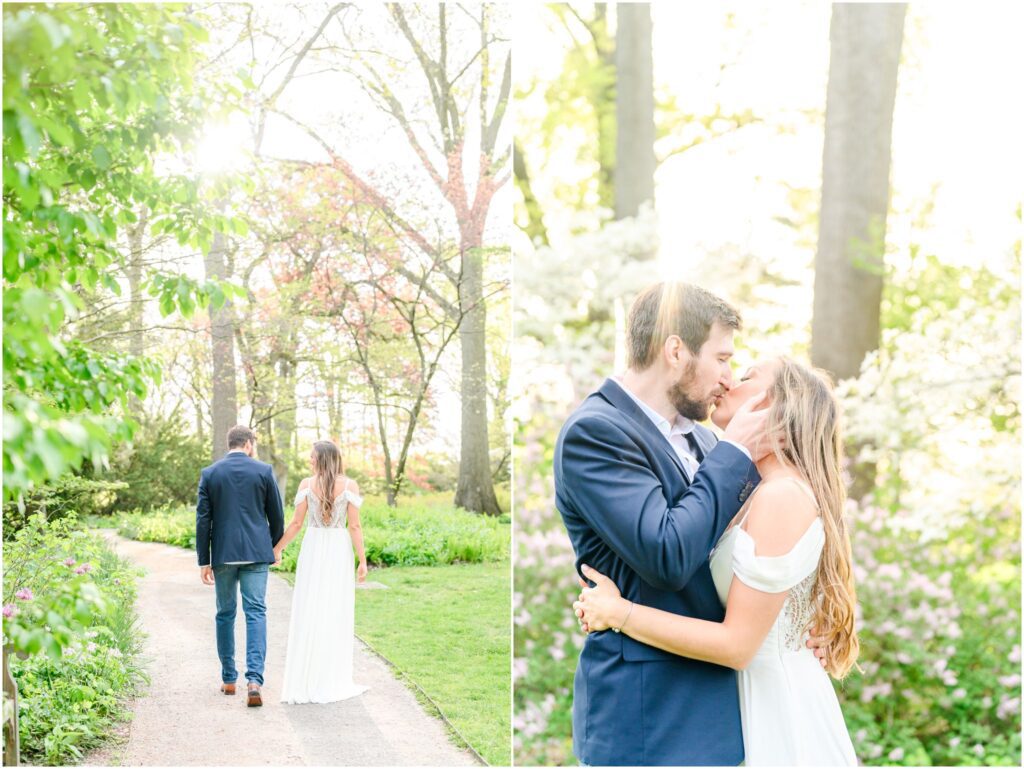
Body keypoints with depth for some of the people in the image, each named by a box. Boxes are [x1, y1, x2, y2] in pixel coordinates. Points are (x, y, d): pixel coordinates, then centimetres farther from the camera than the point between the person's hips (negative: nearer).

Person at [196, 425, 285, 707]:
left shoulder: (209, 473, 2)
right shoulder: (264, 471, 0)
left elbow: (203, 520, 0)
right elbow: (276, 515, 4)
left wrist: (204, 561, 3)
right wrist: (274, 547, 19)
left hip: (223, 554, 1)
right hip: (256, 553, -1)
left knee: (225, 614, 14)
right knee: (256, 613, -2)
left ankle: (229, 678, 21)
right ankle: (254, 679, -16)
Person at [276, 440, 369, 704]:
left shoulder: (307, 484, -5)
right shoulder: (350, 485, -5)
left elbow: (296, 523, -3)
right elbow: (354, 526, -8)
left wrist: (277, 549, 10)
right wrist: (362, 561, -3)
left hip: (312, 550, 0)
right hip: (340, 552, 0)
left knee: (308, 614, 6)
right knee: (336, 615, 7)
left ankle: (304, 682, 7)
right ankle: (333, 682, 10)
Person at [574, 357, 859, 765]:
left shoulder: (782, 498, -21)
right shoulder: (760, 493, 8)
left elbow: (737, 644, -22)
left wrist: (617, 612, -17)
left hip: (775, 697, -8)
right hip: (769, 684, 8)